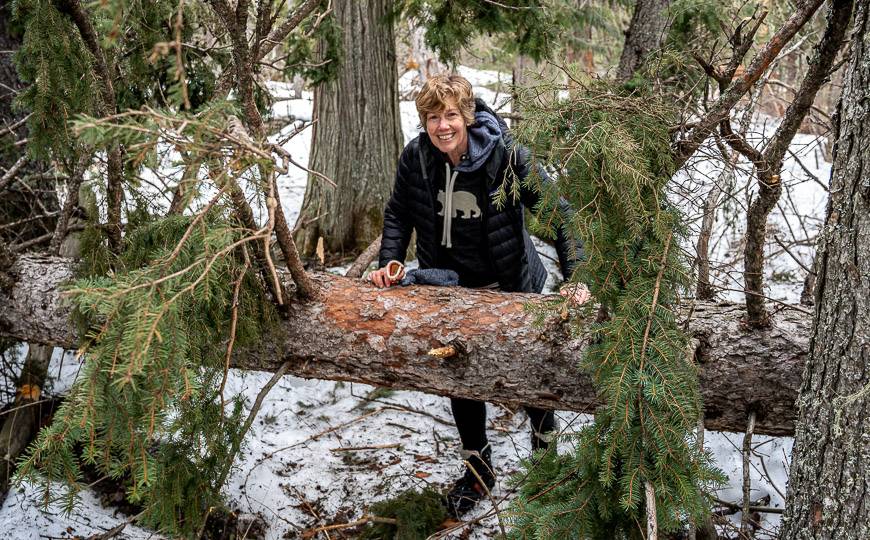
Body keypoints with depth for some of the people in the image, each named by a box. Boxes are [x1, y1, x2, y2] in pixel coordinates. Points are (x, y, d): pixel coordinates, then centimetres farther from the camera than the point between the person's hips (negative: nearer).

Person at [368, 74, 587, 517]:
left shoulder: (505, 155, -24)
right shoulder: (415, 156, -12)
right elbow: (398, 213, 3)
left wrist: (575, 277, -27)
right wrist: (390, 261, -10)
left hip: (509, 285, -3)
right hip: (451, 284, 4)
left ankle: (546, 448, 39)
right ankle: (477, 467, 30)